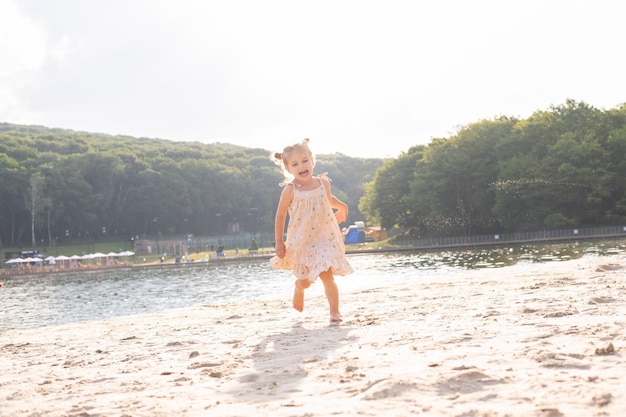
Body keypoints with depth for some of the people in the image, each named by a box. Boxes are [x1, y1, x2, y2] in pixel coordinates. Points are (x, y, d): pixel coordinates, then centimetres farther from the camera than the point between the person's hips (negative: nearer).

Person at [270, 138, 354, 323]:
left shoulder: (323, 183, -4)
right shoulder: (290, 191, -14)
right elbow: (280, 216, -6)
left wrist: (343, 207, 33)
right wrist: (279, 242, -6)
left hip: (325, 238, 1)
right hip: (302, 242, -1)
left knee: (327, 276, -9)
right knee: (305, 280, 10)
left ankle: (335, 312, 1)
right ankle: (298, 289, 46)